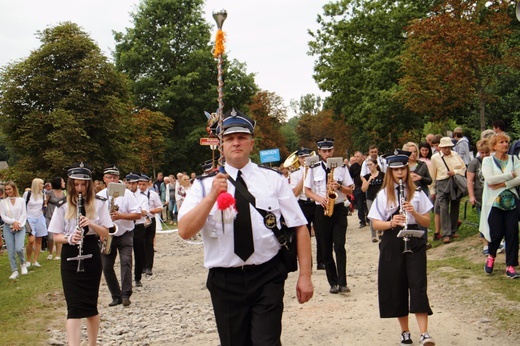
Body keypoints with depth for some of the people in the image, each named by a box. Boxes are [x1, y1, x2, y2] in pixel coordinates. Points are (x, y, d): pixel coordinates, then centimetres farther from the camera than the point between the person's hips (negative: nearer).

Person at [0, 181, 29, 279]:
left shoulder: (21, 200, 3)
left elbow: (24, 214, 1)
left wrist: (18, 224, -11)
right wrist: (13, 222, -14)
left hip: (20, 227, -1)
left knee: (19, 248, -16)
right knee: (11, 251, -1)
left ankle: (23, 263, 13)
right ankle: (14, 271, 10)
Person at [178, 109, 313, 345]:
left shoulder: (273, 179, 4)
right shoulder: (205, 184, 3)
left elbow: (299, 227, -1)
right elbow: (185, 231, -8)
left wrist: (304, 275, -8)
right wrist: (212, 195, -19)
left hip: (267, 278, -1)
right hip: (225, 281, 1)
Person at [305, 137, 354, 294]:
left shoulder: (341, 168, 5)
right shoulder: (313, 169, 5)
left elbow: (350, 190, 6)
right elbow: (307, 191, 6)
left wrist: (339, 186, -14)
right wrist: (319, 198, -12)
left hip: (339, 209, -1)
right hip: (321, 210, 1)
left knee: (339, 246, -12)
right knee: (326, 249, 5)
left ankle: (342, 283, -9)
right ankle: (333, 283, 14)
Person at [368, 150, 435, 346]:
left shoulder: (416, 193, 5)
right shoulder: (383, 195, 4)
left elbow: (427, 222, 3)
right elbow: (375, 224, -1)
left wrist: (414, 212, -16)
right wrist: (391, 223, -20)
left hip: (414, 242, -1)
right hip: (392, 245, 1)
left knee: (418, 286, -11)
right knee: (396, 288, 4)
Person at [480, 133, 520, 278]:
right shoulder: (488, 160, 0)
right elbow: (490, 179, -16)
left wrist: (503, 184, -15)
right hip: (494, 202, -2)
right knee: (497, 233, -5)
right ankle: (491, 256, 25)